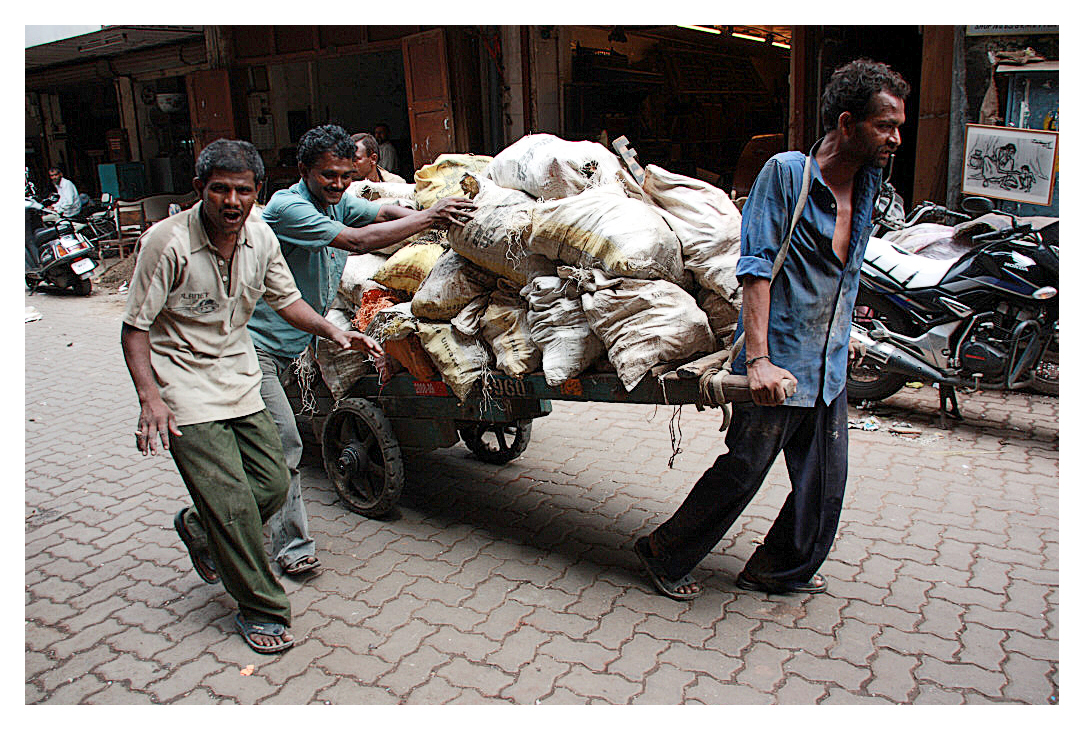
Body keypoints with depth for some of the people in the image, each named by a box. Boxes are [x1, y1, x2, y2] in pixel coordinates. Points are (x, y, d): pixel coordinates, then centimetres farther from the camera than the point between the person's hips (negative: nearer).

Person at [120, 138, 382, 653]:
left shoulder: (260, 237, -2)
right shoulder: (167, 242, -18)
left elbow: (286, 299, 10)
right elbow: (136, 327, -14)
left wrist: (333, 332, -6)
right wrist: (149, 398, -25)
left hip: (240, 376, 6)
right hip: (185, 386, -6)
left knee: (274, 484, 6)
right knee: (232, 502, -9)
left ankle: (200, 529, 38)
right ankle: (261, 610, 11)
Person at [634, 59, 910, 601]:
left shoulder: (866, 182, 9)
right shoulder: (785, 173, -12)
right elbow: (756, 267, -17)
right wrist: (758, 358, -24)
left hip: (830, 368, 7)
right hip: (780, 363, -7)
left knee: (825, 484, 11)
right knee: (742, 470, 2)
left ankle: (779, 570, 32)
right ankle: (664, 555, 22)